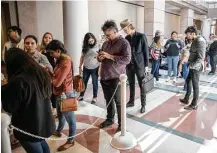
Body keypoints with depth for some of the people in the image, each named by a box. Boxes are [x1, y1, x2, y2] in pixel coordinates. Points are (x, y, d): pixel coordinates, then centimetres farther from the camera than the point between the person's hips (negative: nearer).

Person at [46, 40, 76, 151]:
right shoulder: (60, 60, 7)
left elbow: (57, 82, -24)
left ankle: (70, 141, 25)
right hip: (59, 94, 10)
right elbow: (56, 76, 10)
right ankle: (58, 132, 52)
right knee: (60, 115, 29)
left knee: (70, 119, 8)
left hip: (65, 94, -9)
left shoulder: (66, 63, -24)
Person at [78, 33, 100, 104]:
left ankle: (95, 97, 23)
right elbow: (82, 57, 11)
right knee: (84, 82, 14)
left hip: (94, 68, -4)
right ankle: (81, 96, 29)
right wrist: (80, 66, 9)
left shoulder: (97, 47, -10)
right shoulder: (85, 47, 4)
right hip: (86, 68, 5)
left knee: (95, 83, 9)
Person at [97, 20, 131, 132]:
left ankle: (121, 124, 19)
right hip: (104, 77, 7)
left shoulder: (124, 43, -8)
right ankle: (109, 119, 36)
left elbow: (127, 59, -21)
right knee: (108, 100, 18)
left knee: (119, 102, 4)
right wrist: (99, 57, -3)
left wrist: (110, 56, -23)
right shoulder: (106, 43, 13)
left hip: (116, 78, -6)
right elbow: (100, 57, 22)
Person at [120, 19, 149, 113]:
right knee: (131, 84, 15)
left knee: (142, 86, 4)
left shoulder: (141, 36, -7)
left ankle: (143, 105, 16)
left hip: (139, 65, -5)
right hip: (129, 65, 5)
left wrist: (146, 65, -9)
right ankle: (131, 102, 30)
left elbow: (146, 51, -7)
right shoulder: (126, 38, 7)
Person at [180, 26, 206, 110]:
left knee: (195, 85, 1)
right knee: (188, 81, 19)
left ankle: (194, 105, 14)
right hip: (192, 66, 10)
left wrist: (192, 65, -22)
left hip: (196, 67, -10)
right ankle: (186, 99, 34)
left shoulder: (200, 41, -18)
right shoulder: (195, 40, 11)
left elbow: (200, 57, -23)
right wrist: (189, 63, 11)